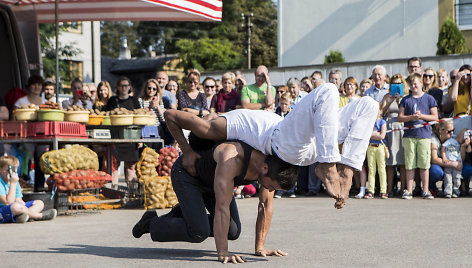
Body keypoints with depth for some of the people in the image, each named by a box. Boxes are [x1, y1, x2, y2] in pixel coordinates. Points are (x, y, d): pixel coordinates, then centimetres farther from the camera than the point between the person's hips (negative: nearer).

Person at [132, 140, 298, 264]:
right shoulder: (232, 158, -43)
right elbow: (222, 206, -43)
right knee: (198, 232, -22)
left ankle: (184, 213, 21)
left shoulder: (271, 165, -22)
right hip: (186, 173, -7)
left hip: (212, 179, 7)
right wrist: (222, 252, -43)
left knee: (233, 232, 1)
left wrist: (260, 248, -10)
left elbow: (266, 206, -10)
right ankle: (152, 223, 4)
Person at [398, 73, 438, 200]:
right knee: (409, 165, 1)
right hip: (409, 135, 1)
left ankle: (426, 190, 5)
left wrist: (422, 116, -8)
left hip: (424, 134, -1)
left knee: (424, 165, -2)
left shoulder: (429, 99, 8)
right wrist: (411, 117, -10)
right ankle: (409, 190, 4)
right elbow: (400, 117, 7)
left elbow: (435, 117, 6)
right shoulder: (406, 100, 10)